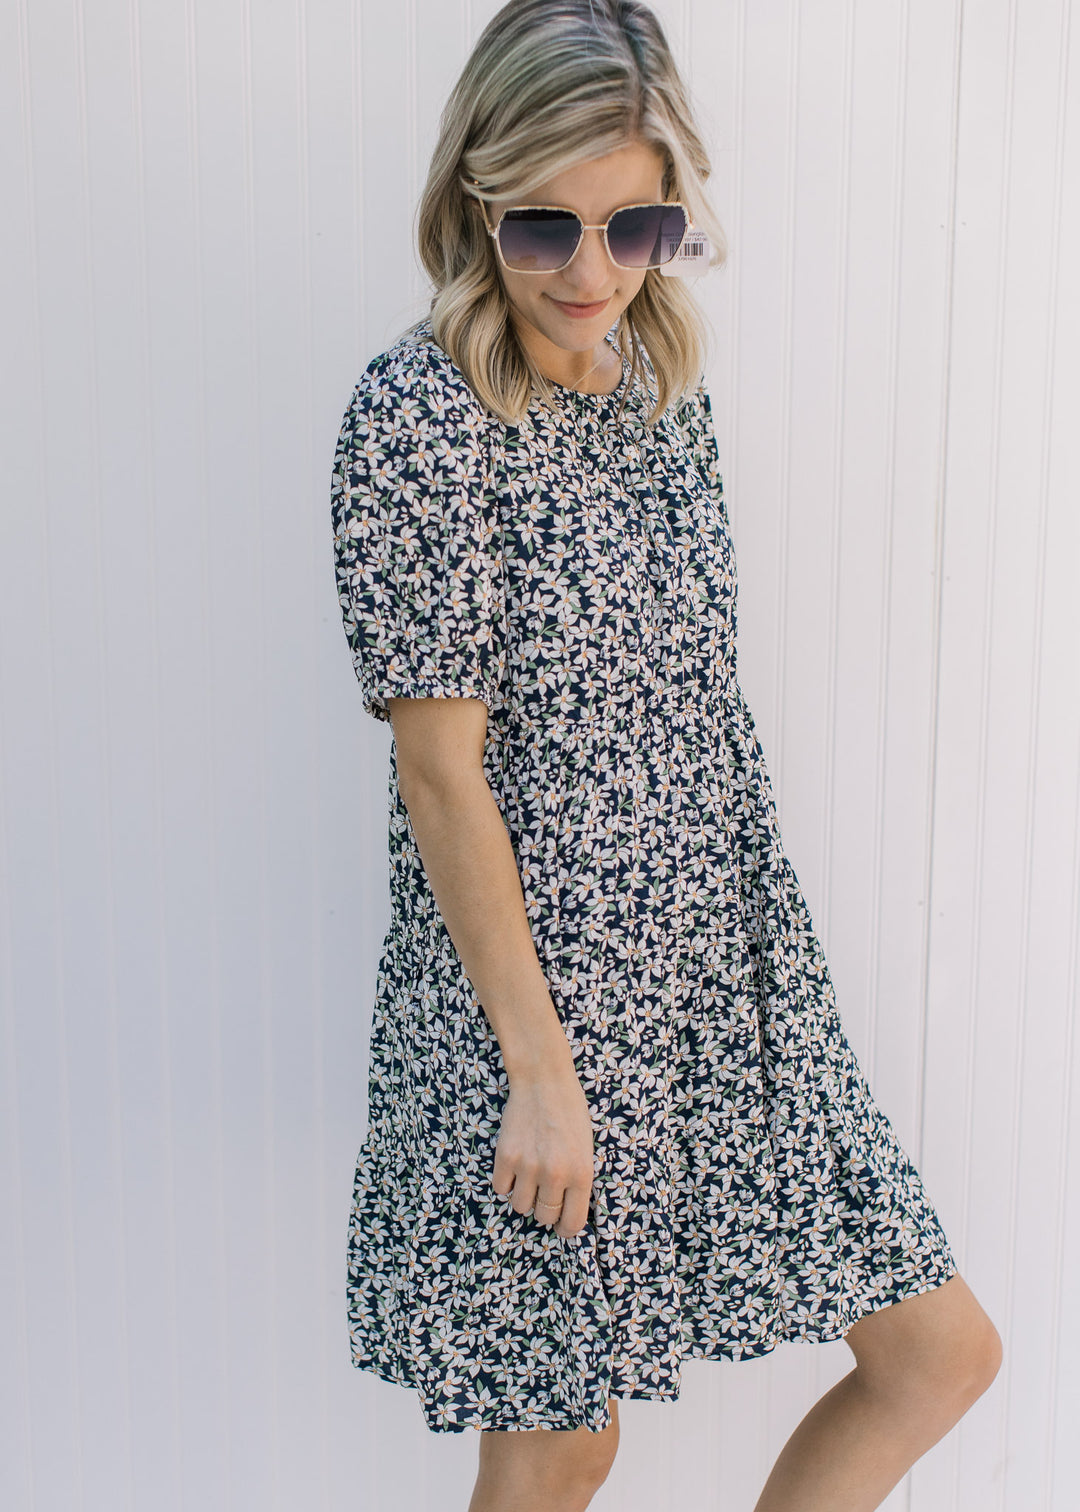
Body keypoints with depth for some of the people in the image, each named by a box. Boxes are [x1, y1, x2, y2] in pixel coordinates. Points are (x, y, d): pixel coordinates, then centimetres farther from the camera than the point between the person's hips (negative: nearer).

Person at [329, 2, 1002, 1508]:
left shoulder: (664, 378, 6)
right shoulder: (419, 415, -17)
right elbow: (442, 772, -18)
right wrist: (541, 1072, -16)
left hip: (733, 972, 7)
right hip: (542, 978, -7)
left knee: (943, 1350, 13)